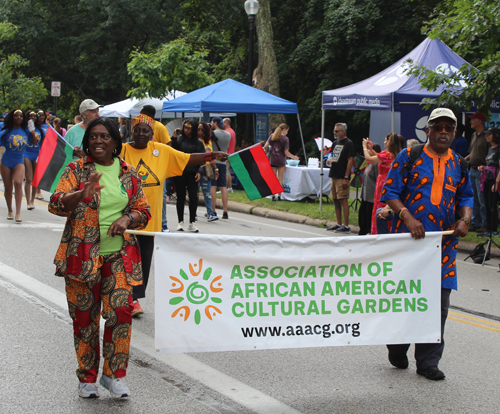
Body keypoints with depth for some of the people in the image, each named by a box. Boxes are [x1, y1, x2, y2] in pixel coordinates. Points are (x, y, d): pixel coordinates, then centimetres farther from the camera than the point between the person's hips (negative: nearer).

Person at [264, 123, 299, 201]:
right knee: (280, 178, 6)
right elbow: (286, 152, -10)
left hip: (272, 160, 3)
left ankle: (273, 196, 4)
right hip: (281, 160, -3)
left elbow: (265, 146, -3)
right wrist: (294, 157, 4)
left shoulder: (272, 136, 3)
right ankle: (279, 196, 5)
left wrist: (268, 153, 15)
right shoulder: (285, 139, -7)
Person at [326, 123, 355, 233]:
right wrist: (329, 161, 3)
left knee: (343, 200, -10)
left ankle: (346, 226, -9)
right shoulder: (335, 143, 17)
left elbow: (350, 161, -13)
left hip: (342, 177, -9)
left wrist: (346, 178, -18)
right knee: (336, 200, 11)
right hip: (334, 176, 9)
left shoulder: (348, 143, -8)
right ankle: (339, 224, 18)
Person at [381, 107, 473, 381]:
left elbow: (465, 197, 22)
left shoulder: (458, 164, 12)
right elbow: (390, 192, -2)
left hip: (444, 242, 4)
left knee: (438, 302, 2)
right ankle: (397, 351, 25)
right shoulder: (409, 157, 0)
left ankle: (428, 361, 12)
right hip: (409, 237, -3)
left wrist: (464, 219, 1)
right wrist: (408, 218, -16)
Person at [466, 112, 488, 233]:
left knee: (482, 199, -7)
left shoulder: (487, 136, -11)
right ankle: (475, 223, 17)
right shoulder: (474, 135, 16)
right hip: (472, 170, 8)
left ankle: (485, 224, -1)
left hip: (481, 171, -8)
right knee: (474, 199, 11)